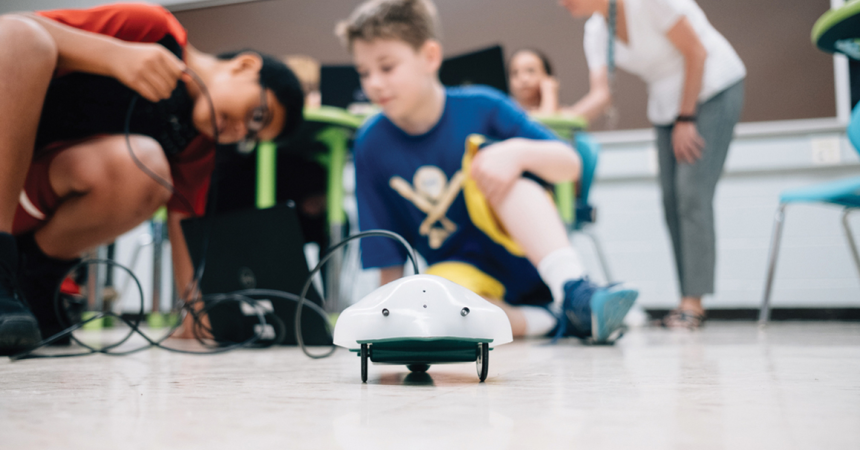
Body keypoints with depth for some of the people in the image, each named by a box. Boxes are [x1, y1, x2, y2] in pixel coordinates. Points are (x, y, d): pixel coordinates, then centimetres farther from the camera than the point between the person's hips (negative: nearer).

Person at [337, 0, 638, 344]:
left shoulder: (481, 107, -10)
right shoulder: (371, 144, -5)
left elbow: (570, 165, -12)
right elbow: (386, 253, 1)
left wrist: (519, 151, -31)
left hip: (528, 251, -1)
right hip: (460, 268, 2)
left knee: (485, 152, -29)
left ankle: (573, 287, -39)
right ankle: (551, 321, -17)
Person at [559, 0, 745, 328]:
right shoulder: (596, 30, 1)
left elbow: (696, 52, -18)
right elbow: (600, 94, -8)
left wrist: (686, 118, -15)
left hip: (713, 88, -8)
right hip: (666, 102, 8)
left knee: (692, 191, -16)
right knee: (672, 199, 0)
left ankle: (693, 301, -14)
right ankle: (689, 302, 3)